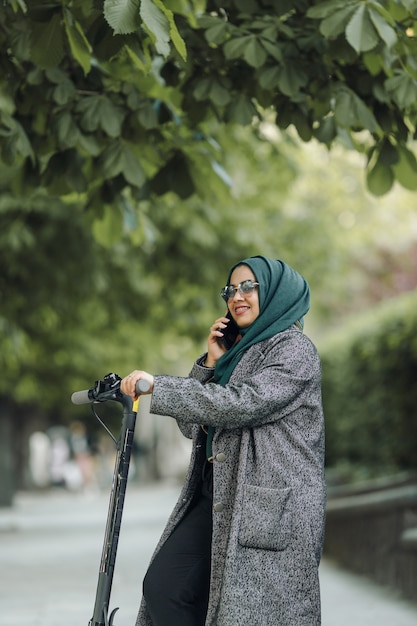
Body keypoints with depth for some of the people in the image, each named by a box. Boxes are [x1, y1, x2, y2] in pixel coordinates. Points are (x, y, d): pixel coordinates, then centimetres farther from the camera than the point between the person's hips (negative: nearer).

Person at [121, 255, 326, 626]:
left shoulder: (295, 351, -5)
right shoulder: (236, 353, 20)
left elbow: (243, 403, -21)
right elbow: (192, 425, 15)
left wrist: (157, 387, -22)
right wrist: (211, 363, 3)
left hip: (270, 507, -8)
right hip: (218, 495, 8)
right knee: (163, 587, -2)